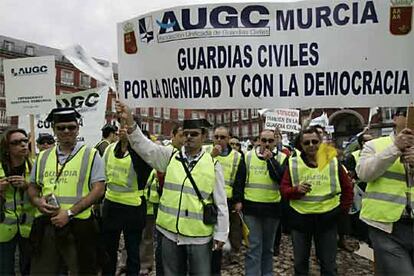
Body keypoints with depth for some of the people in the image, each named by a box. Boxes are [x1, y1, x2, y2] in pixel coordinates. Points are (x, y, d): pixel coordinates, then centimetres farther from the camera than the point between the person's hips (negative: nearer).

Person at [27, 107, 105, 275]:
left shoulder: (91, 155, -3)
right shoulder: (42, 157, 12)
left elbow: (98, 190, -9)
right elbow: (32, 186, 19)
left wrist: (69, 213, -16)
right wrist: (38, 201, -4)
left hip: (77, 225, -4)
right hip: (45, 226, 4)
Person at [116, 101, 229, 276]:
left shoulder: (212, 164, -4)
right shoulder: (170, 156, 2)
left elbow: (220, 203, -1)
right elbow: (145, 146, -8)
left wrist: (220, 234, 0)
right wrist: (129, 122, -22)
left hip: (199, 235, -2)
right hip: (170, 232, 2)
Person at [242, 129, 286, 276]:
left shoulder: (281, 158, 0)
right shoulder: (248, 156, 1)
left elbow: (282, 179, -16)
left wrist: (270, 159, -20)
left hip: (272, 207, 1)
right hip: (251, 207, -1)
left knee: (268, 247, 17)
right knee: (253, 247, 1)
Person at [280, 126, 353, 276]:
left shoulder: (333, 163, -2)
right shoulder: (293, 164, -5)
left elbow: (347, 188, 9)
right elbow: (284, 189, -6)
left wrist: (343, 210, 4)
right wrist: (297, 190, -25)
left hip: (327, 218, 0)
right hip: (300, 218, 0)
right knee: (300, 262, 16)